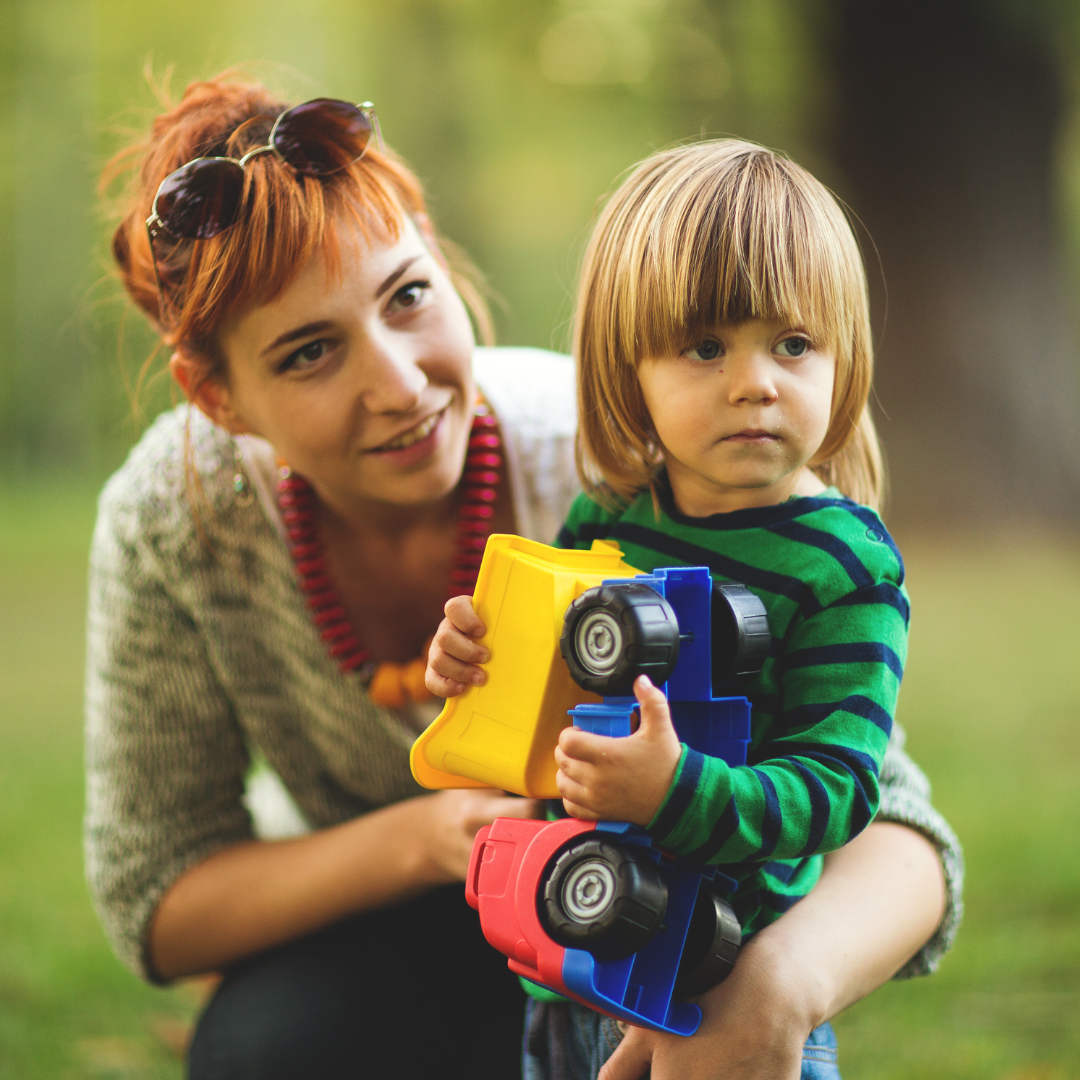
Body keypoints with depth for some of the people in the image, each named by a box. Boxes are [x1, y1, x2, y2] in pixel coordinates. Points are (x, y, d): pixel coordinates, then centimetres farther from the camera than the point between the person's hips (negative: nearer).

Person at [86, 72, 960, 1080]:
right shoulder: (170, 517, -25)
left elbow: (891, 821, -33)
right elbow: (153, 903, -16)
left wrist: (784, 980, -57)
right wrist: (423, 837, -34)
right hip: (373, 936, 1)